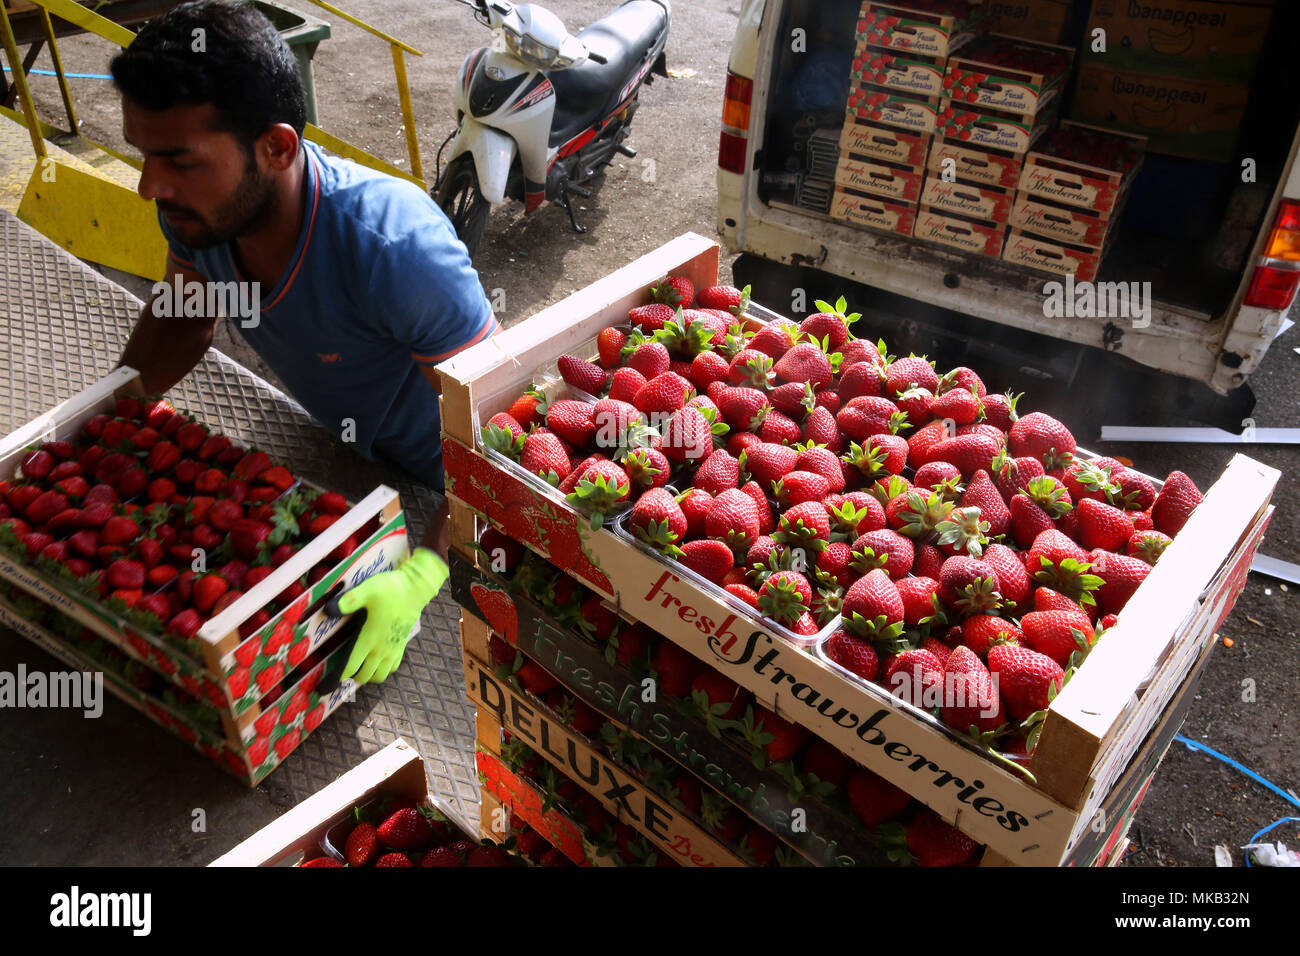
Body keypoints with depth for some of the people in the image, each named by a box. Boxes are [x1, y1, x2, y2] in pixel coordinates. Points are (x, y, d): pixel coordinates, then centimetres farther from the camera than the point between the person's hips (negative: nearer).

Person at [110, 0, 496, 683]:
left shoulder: (396, 249, -43)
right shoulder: (198, 204, -20)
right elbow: (182, 318, 2)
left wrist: (422, 575, -44)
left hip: (440, 473, -6)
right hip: (341, 446, 6)